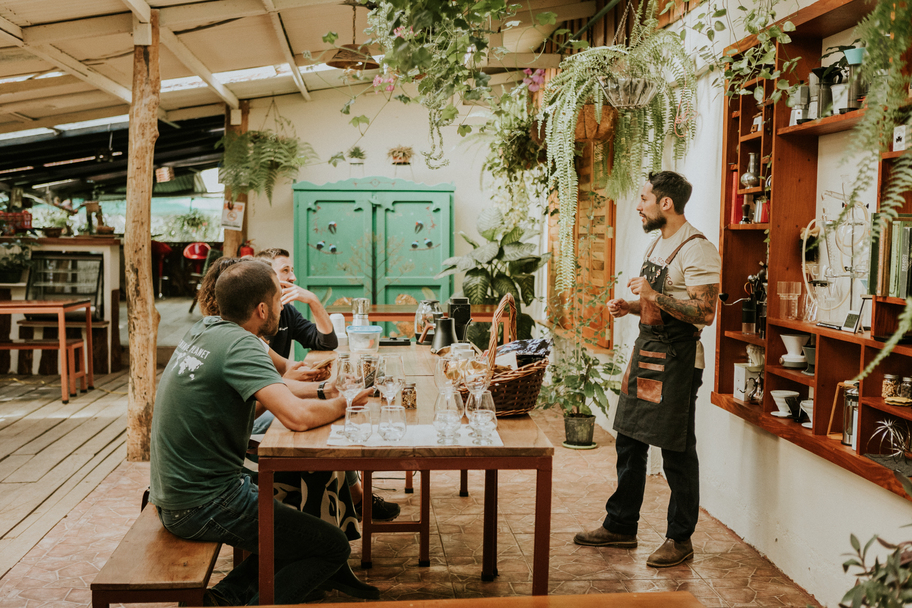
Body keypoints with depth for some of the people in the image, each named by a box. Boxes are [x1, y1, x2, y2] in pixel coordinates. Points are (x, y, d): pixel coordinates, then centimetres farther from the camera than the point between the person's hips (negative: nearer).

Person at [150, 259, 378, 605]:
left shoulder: (205, 329, 4)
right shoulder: (240, 344, -22)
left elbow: (265, 387, 18)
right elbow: (298, 416, -32)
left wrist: (326, 390, 8)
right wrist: (343, 403, -13)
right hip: (203, 507, -9)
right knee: (334, 547, -2)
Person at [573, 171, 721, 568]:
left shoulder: (696, 249, -15)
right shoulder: (658, 243, 15)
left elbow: (705, 313, -23)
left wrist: (653, 295, -23)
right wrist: (630, 307, 8)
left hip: (677, 362, -10)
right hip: (646, 354, 10)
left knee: (677, 453, 1)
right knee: (629, 443, 15)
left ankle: (680, 539, 16)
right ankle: (620, 527, 27)